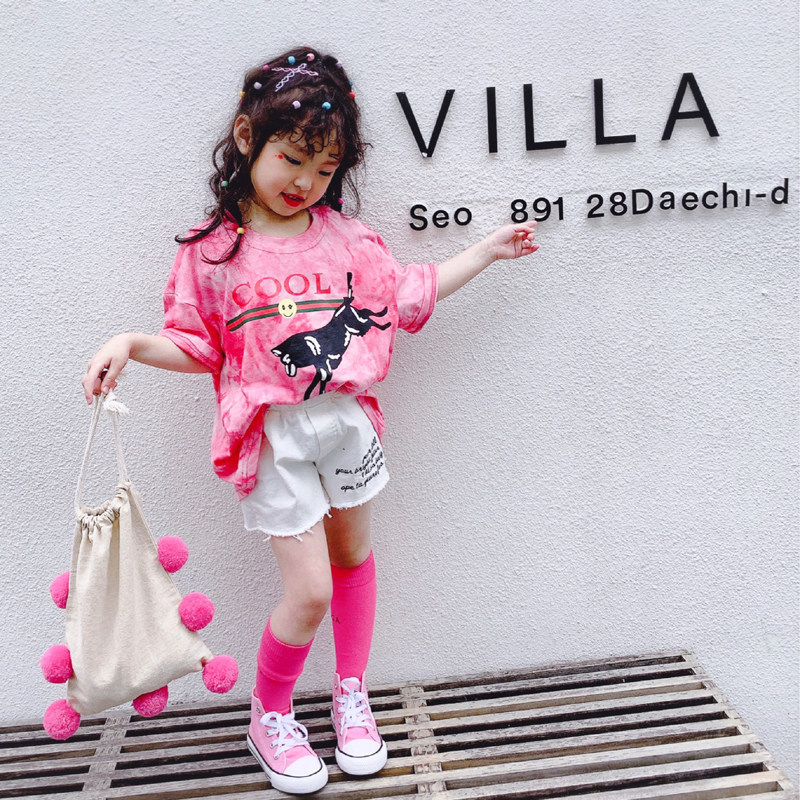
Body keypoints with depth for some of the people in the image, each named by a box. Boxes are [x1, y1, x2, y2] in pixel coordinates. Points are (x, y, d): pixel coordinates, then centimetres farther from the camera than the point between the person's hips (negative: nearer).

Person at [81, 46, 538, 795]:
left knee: (353, 555, 17)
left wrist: (486, 250, 14)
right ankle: (268, 717, 24)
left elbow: (406, 297, 12)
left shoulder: (346, 237, 2)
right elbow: (198, 346, 0)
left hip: (345, 421, 4)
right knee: (310, 589, -4)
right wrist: (131, 344, -17)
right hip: (274, 437, -4)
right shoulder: (211, 252, -6)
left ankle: (351, 693, 40)